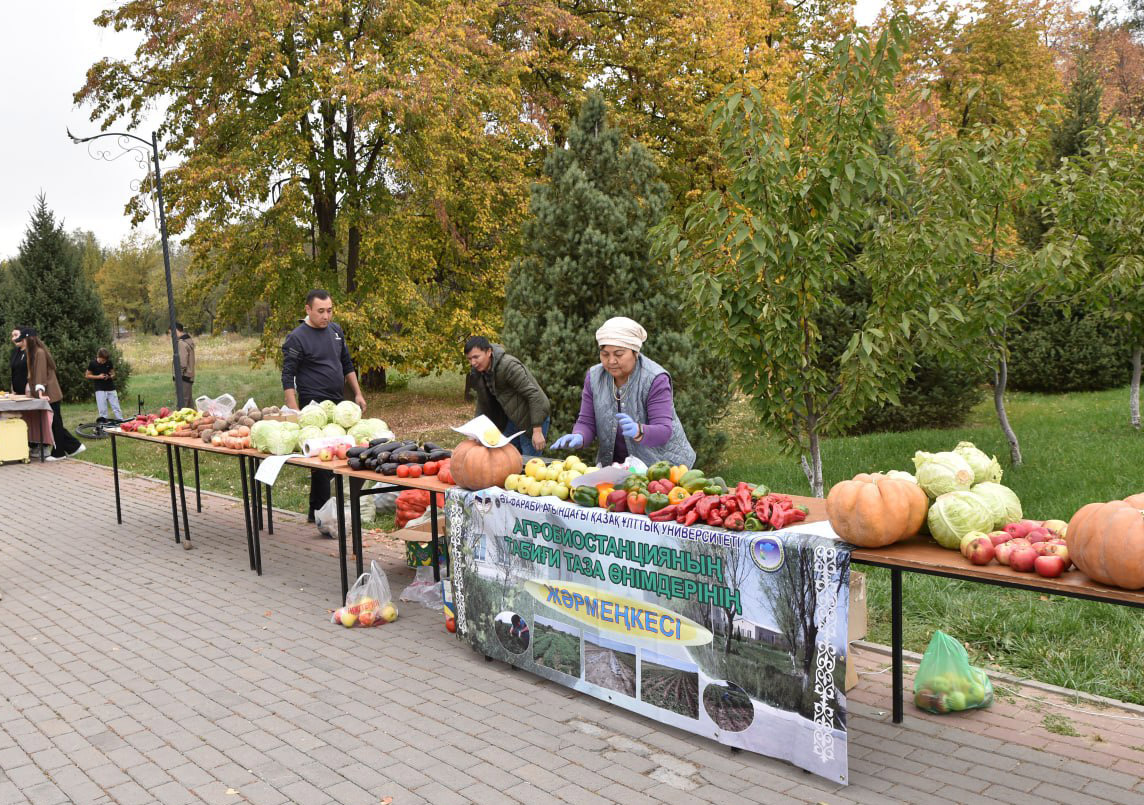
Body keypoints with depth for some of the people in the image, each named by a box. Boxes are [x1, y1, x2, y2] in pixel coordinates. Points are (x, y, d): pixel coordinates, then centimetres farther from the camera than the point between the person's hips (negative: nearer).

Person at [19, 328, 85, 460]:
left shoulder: (39, 352, -14)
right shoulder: (34, 352, 15)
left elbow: (41, 374, -22)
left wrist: (40, 393, -29)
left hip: (49, 395, -9)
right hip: (47, 395, 9)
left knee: (54, 423, 0)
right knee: (55, 423, 10)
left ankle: (58, 453, 9)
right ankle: (74, 446, 13)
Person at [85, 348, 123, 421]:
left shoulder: (109, 363, -1)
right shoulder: (93, 364, -6)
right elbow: (87, 375, 2)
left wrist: (111, 376, -13)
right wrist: (98, 376, -12)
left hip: (111, 388, 2)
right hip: (100, 390, -2)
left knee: (116, 408, 2)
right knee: (102, 410, -3)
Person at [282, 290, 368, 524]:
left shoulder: (335, 330, 12)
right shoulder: (297, 338, -9)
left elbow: (347, 365, 21)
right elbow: (288, 378, -10)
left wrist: (358, 394, 17)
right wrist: (295, 413, -18)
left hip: (339, 404, 7)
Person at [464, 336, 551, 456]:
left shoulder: (509, 366, -25)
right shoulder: (477, 373, 1)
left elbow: (534, 395, -26)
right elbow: (483, 404, 13)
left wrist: (537, 431, -27)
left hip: (531, 420, -8)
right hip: (512, 419, 8)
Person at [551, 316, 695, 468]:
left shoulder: (656, 379, -18)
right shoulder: (594, 377, -5)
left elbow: (663, 432, -25)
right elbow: (587, 422, -3)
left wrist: (638, 431, -46)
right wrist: (578, 437, -26)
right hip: (614, 465, 4)